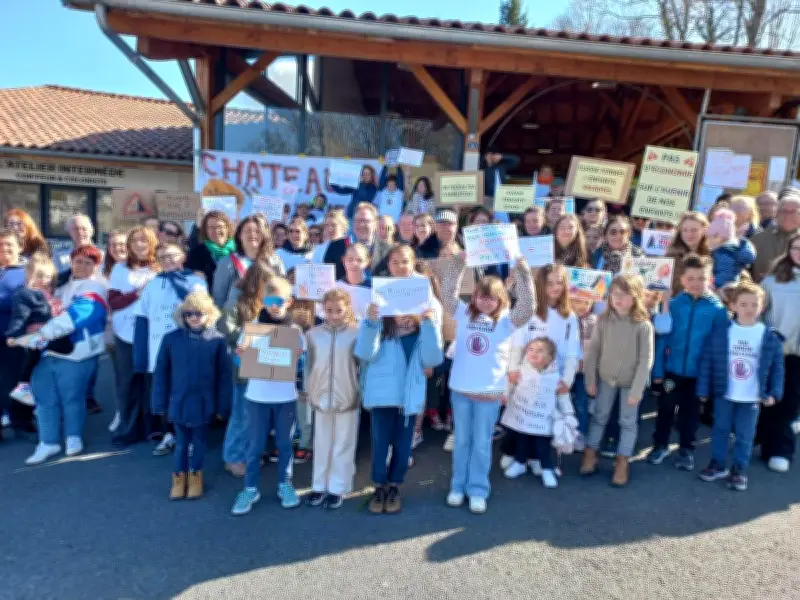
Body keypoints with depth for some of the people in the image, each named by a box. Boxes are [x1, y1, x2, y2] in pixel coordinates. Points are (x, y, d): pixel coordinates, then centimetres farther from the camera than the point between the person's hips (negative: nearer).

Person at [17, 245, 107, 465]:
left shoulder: (95, 289, -11)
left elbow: (72, 317, -22)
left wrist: (35, 338, -25)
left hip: (75, 353, -6)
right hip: (48, 350, 6)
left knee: (71, 397, 5)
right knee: (45, 397, 8)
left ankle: (73, 437, 25)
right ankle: (48, 442, 20)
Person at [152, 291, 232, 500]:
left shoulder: (217, 339, -11)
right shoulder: (171, 338, -8)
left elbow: (224, 375, -6)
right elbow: (160, 373, -2)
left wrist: (222, 405, -5)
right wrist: (160, 403, 0)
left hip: (204, 402, 0)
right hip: (179, 402, 1)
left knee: (199, 442, 16)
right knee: (181, 442, 14)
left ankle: (195, 477, 35)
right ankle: (179, 478, 32)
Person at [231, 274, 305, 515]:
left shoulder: (295, 330, -2)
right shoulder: (252, 326, -2)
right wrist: (240, 354, -19)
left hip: (286, 396, 0)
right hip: (257, 395, 0)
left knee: (285, 443, 12)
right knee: (255, 445, 8)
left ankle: (285, 485, 28)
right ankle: (250, 488, 23)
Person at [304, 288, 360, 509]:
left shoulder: (356, 333, -8)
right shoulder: (313, 334, -1)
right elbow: (308, 365, 7)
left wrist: (363, 391, -6)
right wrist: (308, 391, 10)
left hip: (347, 398, -2)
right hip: (321, 397, 2)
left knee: (343, 445, 9)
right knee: (321, 444, 15)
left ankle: (337, 488, 21)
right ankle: (319, 486, 28)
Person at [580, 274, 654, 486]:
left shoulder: (643, 326, -19)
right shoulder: (603, 320, -10)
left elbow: (645, 360, -16)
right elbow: (593, 351, -3)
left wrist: (636, 390, -16)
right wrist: (590, 379, -3)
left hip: (629, 382, -2)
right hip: (605, 378, 3)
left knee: (628, 422, 11)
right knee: (599, 417, 14)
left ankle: (622, 463, 24)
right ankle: (590, 455, 27)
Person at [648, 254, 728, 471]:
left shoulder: (717, 308, -9)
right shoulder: (673, 305, -9)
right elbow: (662, 339, -5)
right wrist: (657, 369, -6)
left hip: (699, 371, 0)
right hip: (672, 368, 0)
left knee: (690, 412, 16)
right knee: (666, 408, 15)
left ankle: (686, 449, 34)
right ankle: (660, 445, 33)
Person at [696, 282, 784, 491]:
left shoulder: (769, 335, -6)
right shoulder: (720, 331, -10)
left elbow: (777, 366, 1)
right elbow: (707, 361, -6)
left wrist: (774, 393, -4)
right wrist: (703, 389, -6)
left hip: (752, 397, 0)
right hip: (724, 393, 0)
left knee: (745, 435, 10)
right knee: (720, 430, 14)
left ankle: (739, 469, 26)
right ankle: (718, 464, 30)